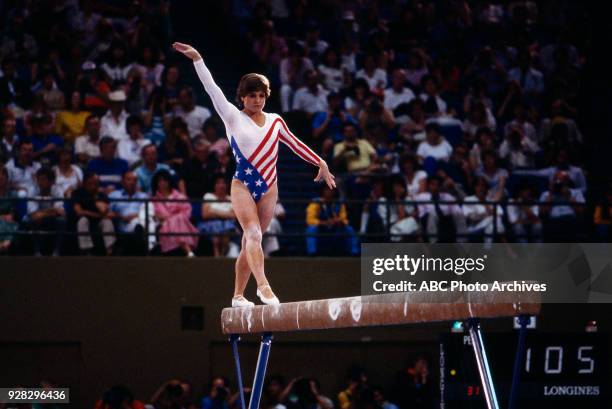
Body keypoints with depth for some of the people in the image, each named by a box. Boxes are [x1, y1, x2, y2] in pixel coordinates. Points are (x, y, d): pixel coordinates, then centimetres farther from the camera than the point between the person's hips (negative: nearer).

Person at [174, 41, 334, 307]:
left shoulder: (275, 121, 12)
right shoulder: (233, 118, 1)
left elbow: (295, 145, 21)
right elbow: (212, 89, -6)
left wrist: (320, 163, 20)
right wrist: (197, 60, -13)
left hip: (268, 188, 4)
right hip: (243, 186, -4)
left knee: (251, 241, 6)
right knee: (253, 234, -22)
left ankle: (238, 295, 13)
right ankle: (263, 285, -37)